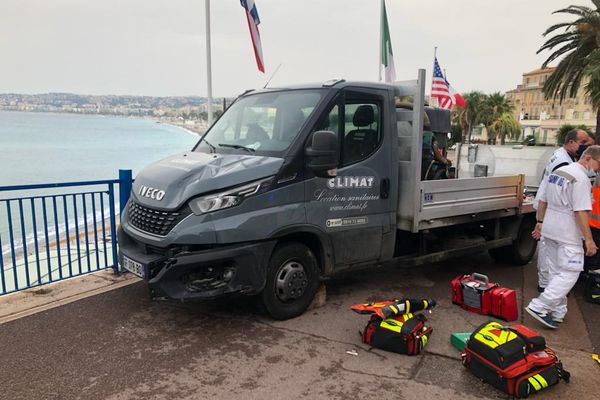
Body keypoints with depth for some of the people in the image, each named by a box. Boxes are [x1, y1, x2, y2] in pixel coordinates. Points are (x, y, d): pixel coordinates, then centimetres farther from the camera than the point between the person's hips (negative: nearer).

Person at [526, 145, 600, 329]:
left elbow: (542, 202, 14)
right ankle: (539, 306, -8)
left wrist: (540, 223, 21)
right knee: (569, 273, -2)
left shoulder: (557, 172, 10)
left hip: (550, 230, 9)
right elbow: (580, 212, -21)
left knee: (556, 272, 15)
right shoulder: (581, 179, -17)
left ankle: (557, 312, 21)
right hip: (567, 235, -9)